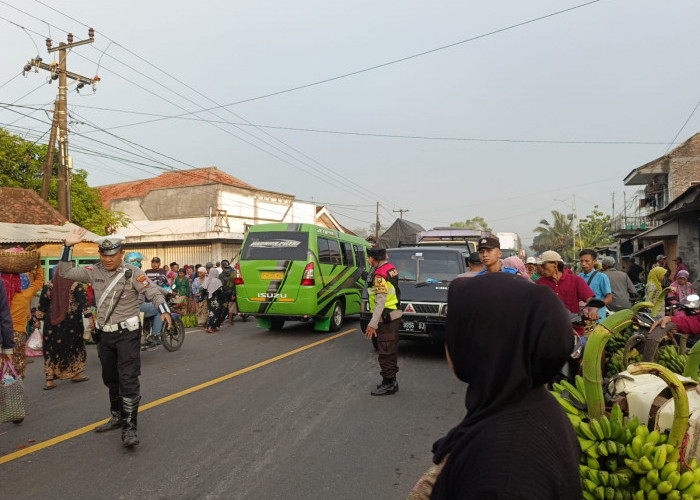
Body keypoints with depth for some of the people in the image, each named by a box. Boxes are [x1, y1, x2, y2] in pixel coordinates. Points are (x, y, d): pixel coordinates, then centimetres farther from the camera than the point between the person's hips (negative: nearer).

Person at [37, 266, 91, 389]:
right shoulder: (76, 286, -9)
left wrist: (39, 319, 17)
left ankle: (49, 380, 8)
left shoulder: (48, 286, 0)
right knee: (74, 346, 14)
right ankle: (75, 374, 23)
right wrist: (89, 316, -13)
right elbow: (84, 302, -13)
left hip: (52, 324, 2)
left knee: (51, 350, 9)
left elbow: (42, 306, 7)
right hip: (71, 323, -2)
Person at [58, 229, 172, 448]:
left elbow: (153, 292, -15)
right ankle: (118, 417, 37)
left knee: (128, 380, -9)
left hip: (127, 333, -6)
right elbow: (65, 272, 6)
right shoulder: (94, 272, 3)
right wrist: (67, 246, -3)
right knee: (111, 379, 19)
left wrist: (164, 311, -32)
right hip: (105, 334, 6)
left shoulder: (132, 272, -11)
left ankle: (129, 427, -4)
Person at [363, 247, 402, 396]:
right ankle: (391, 381, 28)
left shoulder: (379, 274, -20)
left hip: (386, 317, -10)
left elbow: (381, 301, -24)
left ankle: (388, 384, 6)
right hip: (394, 314, 10)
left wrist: (373, 323, -25)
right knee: (391, 350, 17)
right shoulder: (390, 268, 9)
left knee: (386, 352, -2)